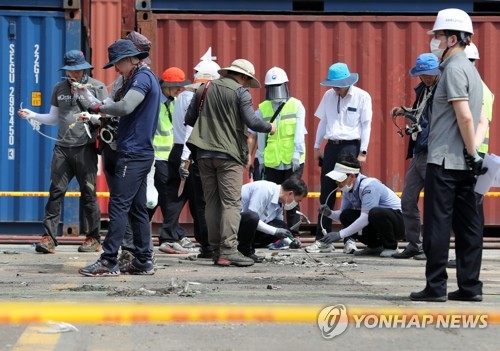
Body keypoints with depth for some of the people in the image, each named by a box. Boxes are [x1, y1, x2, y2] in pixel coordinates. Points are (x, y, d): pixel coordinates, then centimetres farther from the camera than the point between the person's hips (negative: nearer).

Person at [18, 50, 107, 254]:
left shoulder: (97, 87, 3)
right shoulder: (60, 88, 16)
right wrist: (32, 115, 5)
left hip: (85, 148, -3)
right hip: (62, 147, 3)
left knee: (88, 194, 0)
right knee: (56, 191, -5)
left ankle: (94, 239, 9)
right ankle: (48, 238, -7)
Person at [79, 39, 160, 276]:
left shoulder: (143, 78, -12)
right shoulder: (145, 78, 20)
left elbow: (125, 107, -24)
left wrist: (100, 108, -10)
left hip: (133, 154, -10)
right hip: (142, 152, 10)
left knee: (118, 207, -11)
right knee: (137, 209, 11)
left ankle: (109, 262, -13)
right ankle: (143, 262, 13)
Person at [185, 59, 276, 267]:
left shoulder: (204, 89, 13)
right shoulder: (241, 93, -4)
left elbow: (189, 119, 13)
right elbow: (252, 122, -13)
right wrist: (269, 128, 5)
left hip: (204, 153, 5)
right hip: (228, 154, -5)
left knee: (212, 202, 9)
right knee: (231, 203, -6)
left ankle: (217, 251, 9)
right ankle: (228, 250, -15)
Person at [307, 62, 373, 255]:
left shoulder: (362, 97, -4)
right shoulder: (329, 95, 10)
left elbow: (366, 125, -4)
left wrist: (362, 152, -9)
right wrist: (317, 147, 14)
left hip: (350, 146, -5)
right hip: (331, 146, 5)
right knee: (326, 194, 4)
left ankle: (350, 239, -2)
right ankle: (322, 240, 7)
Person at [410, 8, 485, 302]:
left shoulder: (454, 69, -11)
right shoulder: (470, 68, 18)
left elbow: (465, 117, -20)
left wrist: (473, 154, -16)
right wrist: (472, 155, 15)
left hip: (445, 160, -9)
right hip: (464, 161, 9)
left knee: (438, 223, -6)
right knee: (467, 224, 7)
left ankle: (436, 286, -6)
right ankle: (470, 286, 9)